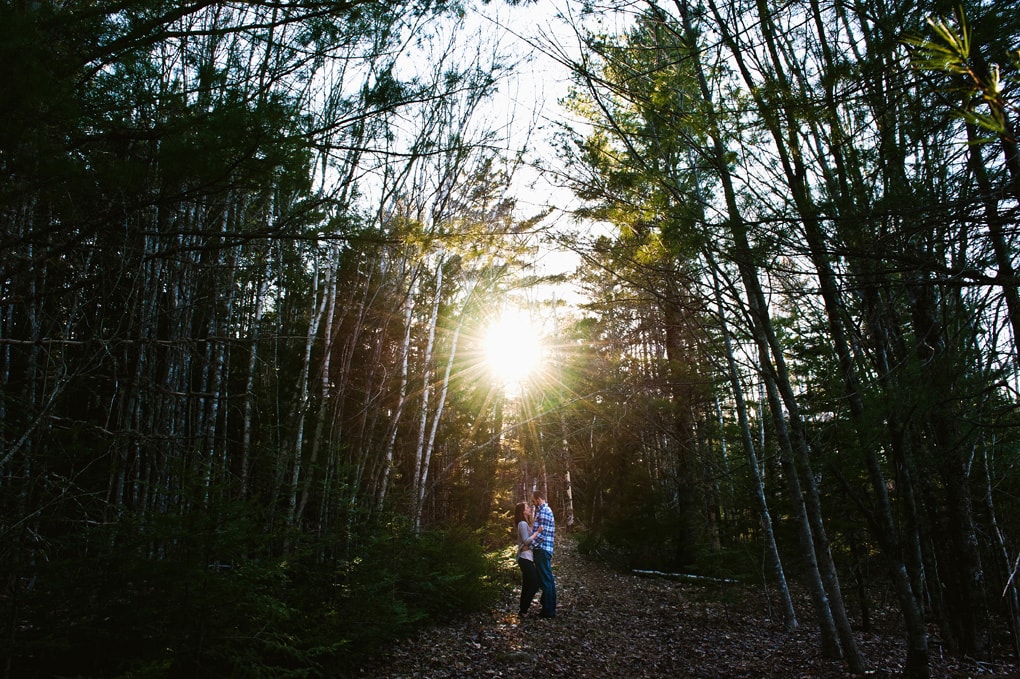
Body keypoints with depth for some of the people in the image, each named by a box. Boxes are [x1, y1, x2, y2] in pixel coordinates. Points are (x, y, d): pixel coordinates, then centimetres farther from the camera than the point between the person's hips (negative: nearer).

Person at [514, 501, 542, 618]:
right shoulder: (523, 524, -14)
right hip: (526, 558, -10)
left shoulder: (525, 524, 16)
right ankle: (524, 611, -3)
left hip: (525, 558, 10)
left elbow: (529, 538, 11)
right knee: (534, 584, -8)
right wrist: (537, 532, -17)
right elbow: (526, 541, -19)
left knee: (527, 586, 12)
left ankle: (523, 610, 17)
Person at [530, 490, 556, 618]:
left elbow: (542, 533, -20)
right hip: (546, 549, 11)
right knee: (548, 579, 14)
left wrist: (530, 545, -17)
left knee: (545, 580, -5)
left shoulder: (544, 511, -14)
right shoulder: (546, 510, 18)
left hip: (542, 549, -11)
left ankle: (548, 611, 0)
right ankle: (550, 607, 22)